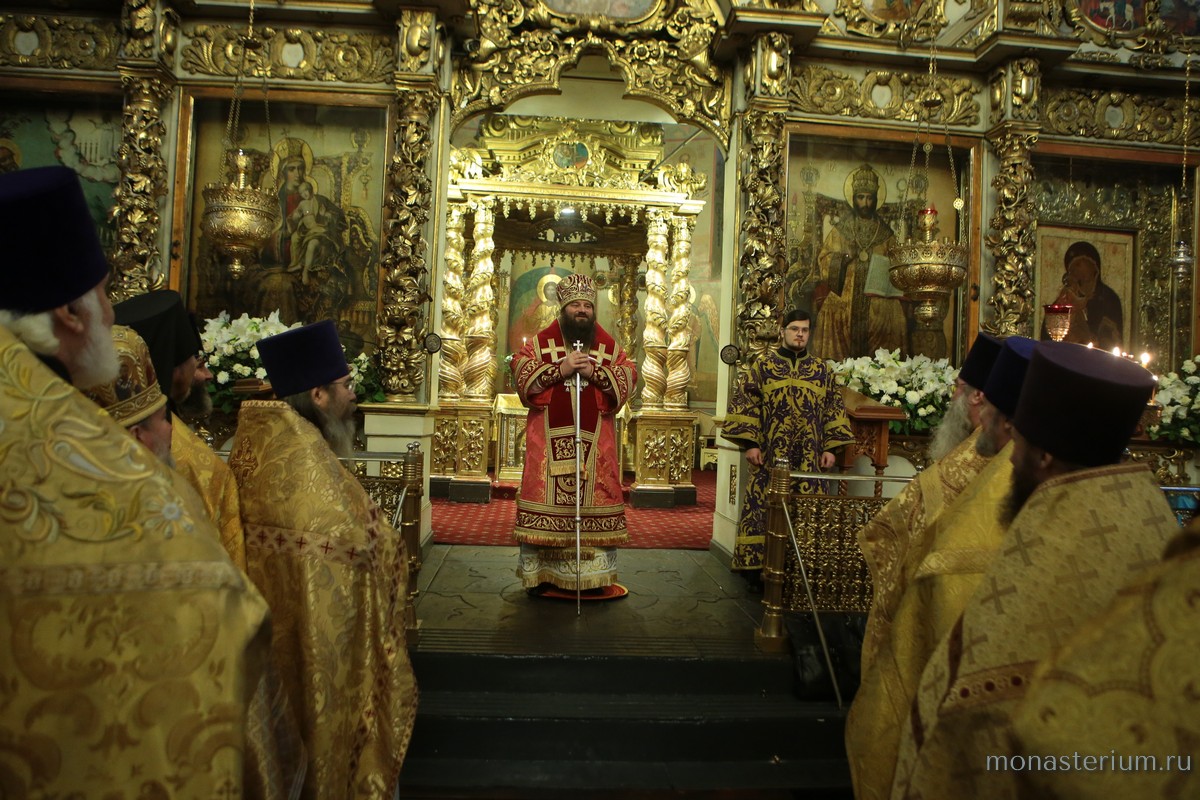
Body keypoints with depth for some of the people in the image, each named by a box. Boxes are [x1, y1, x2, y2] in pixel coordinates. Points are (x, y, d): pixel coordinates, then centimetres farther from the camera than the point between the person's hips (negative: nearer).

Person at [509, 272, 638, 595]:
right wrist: (561, 369, -14)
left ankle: (595, 574, 10)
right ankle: (540, 571, 9)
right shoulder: (541, 341, 6)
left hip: (595, 439, 2)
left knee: (596, 497, 1)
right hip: (550, 437, -1)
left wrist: (595, 372, -13)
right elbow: (522, 375, -4)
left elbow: (628, 379, 2)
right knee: (546, 496, -2)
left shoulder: (609, 345, 10)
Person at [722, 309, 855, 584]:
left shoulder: (822, 370, 11)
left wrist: (831, 447, 3)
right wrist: (750, 443, -8)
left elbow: (834, 410, 12)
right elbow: (744, 404, 0)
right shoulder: (763, 365, 4)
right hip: (769, 456, -2)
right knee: (763, 508, -1)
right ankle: (756, 571, 8)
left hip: (809, 458, 2)